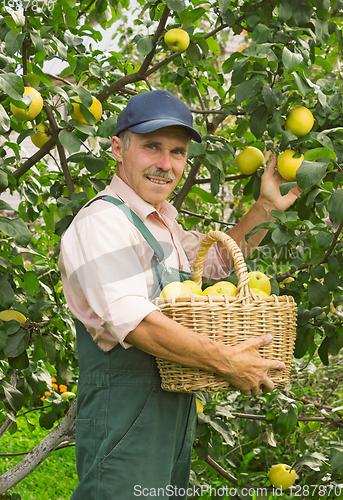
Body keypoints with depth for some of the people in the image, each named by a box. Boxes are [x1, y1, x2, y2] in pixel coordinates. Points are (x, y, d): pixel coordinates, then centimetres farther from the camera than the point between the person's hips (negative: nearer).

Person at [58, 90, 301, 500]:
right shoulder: (102, 221, -16)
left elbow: (216, 259, 31)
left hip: (174, 417, 10)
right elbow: (131, 320, -27)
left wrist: (265, 207, 16)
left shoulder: (162, 222, 17)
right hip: (125, 421, -10)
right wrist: (225, 362, -24)